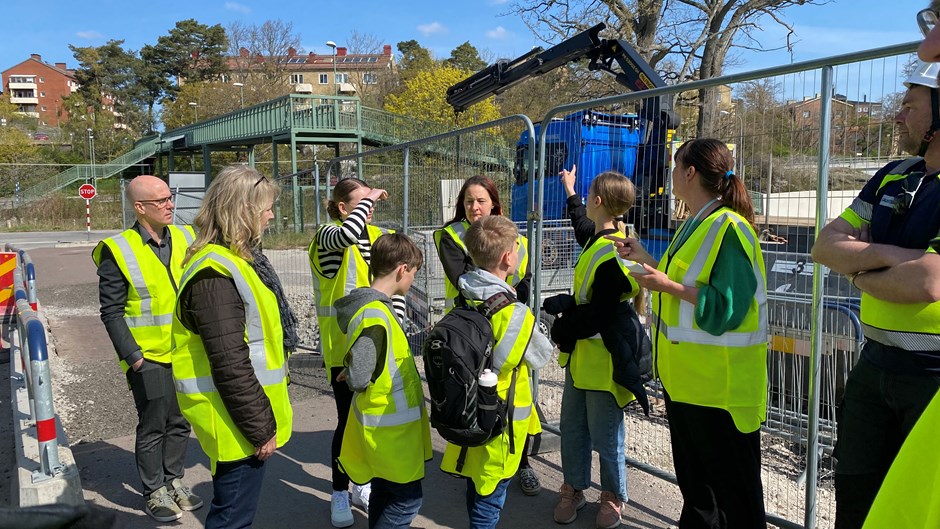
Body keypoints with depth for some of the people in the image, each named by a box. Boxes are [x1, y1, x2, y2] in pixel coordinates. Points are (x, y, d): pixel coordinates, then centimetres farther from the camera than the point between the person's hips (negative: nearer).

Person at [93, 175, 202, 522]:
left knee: (180, 423, 16)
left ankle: (173, 480, 35)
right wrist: (131, 355, -14)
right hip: (148, 358, -4)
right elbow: (112, 312, -9)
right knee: (153, 427, 8)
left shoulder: (186, 239, 2)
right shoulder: (118, 251, -11)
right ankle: (154, 492, 25)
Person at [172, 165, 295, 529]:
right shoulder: (215, 276, -22)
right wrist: (260, 428, -18)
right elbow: (230, 365, -25)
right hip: (237, 421, -10)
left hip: (252, 412, 10)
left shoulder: (237, 259, 10)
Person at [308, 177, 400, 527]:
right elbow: (346, 235, -35)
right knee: (349, 419, 0)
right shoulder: (328, 235, -9)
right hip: (343, 345, -5)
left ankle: (363, 485, 32)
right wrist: (369, 196, -22)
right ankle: (339, 495, 19)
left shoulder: (381, 237, 6)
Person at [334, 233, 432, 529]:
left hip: (385, 423, 9)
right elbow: (359, 379, -30)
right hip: (390, 427, -9)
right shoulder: (374, 316, -26)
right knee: (408, 498, 3)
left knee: (384, 492, 21)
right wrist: (353, 380, -11)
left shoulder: (375, 306, 5)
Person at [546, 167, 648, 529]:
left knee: (605, 435, 7)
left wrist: (562, 329, -10)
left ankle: (613, 497, 27)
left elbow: (598, 316, -25)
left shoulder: (613, 255, -24)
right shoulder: (599, 239, 6)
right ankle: (573, 489, 33)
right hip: (582, 354, 9)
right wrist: (570, 192, 44)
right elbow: (583, 227, 33)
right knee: (572, 428, 17)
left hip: (604, 359, -9)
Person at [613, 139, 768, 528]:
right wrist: (647, 260, 17)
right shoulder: (695, 225, 12)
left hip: (719, 381, -10)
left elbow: (726, 307, -24)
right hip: (687, 377, 10)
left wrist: (669, 286, -25)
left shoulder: (729, 228, -18)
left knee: (730, 484, 5)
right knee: (693, 476, 22)